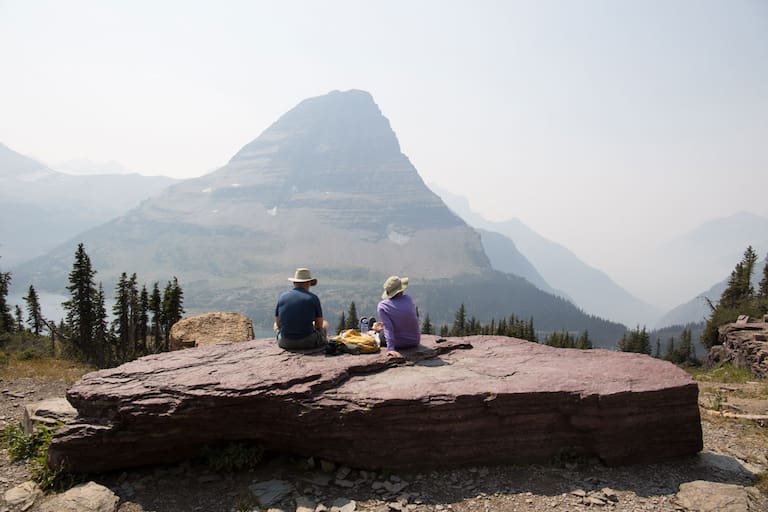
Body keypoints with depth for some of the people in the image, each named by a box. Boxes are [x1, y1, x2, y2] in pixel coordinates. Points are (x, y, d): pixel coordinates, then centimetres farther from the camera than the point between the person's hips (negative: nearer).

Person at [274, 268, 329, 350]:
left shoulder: (282, 296, 1)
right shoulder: (313, 298, -6)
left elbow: (278, 323, 9)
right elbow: (319, 324, -1)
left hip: (285, 343, 2)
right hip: (308, 343, -2)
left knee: (276, 325, 36)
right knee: (325, 324, 28)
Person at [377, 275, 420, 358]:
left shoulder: (382, 306, -17)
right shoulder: (408, 299, -8)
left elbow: (388, 328, -26)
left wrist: (390, 348, -30)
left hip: (398, 344, -2)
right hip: (415, 341, 3)